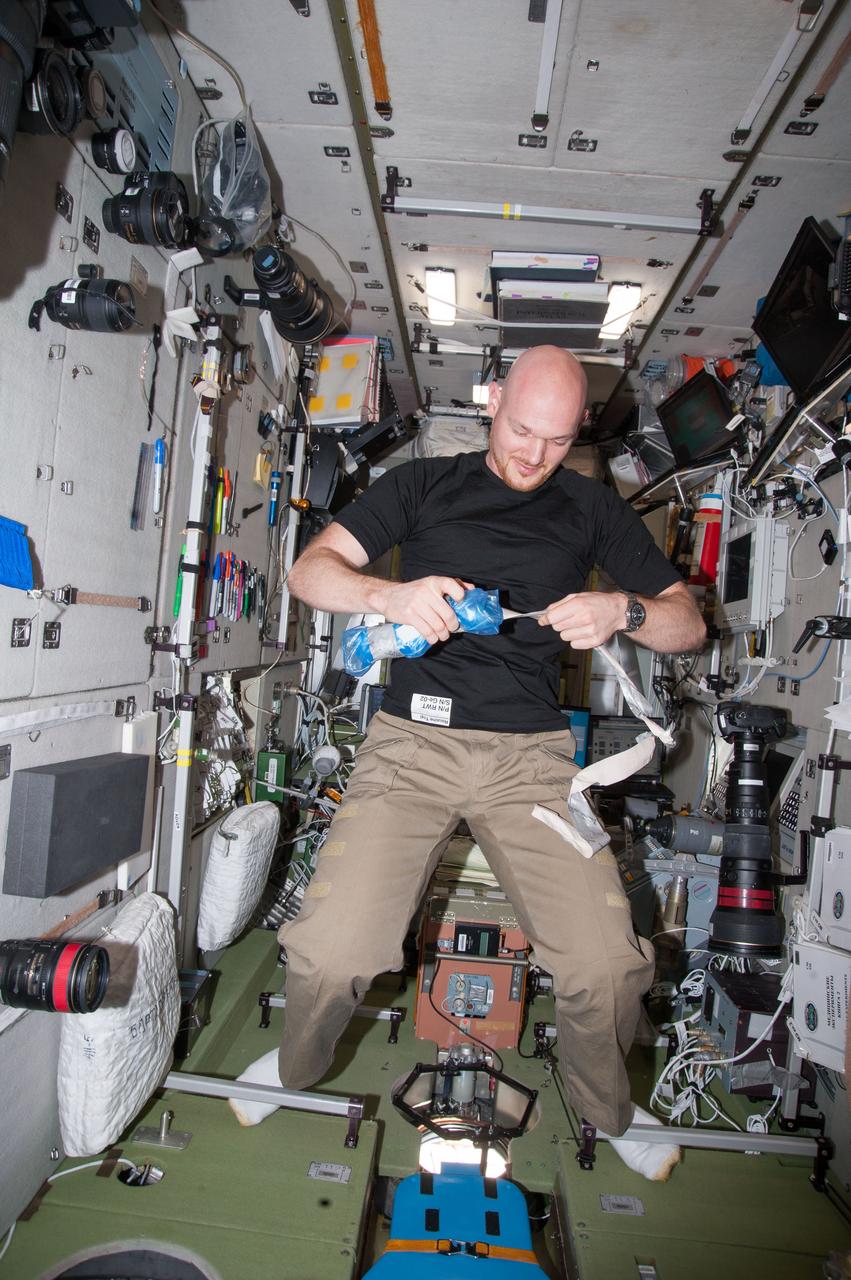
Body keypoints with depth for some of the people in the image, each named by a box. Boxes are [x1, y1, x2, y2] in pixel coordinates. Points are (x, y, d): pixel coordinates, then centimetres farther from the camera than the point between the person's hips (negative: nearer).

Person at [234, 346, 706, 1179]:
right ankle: (292, 1081, 20)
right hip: (414, 739, -1)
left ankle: (608, 1119, 21)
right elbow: (309, 570, 4)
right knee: (331, 952, -16)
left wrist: (622, 610, -9)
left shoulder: (592, 508, 15)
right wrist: (387, 595, -18)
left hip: (532, 751, 1)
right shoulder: (422, 485, 11)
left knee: (607, 969, -14)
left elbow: (687, 623, 14)